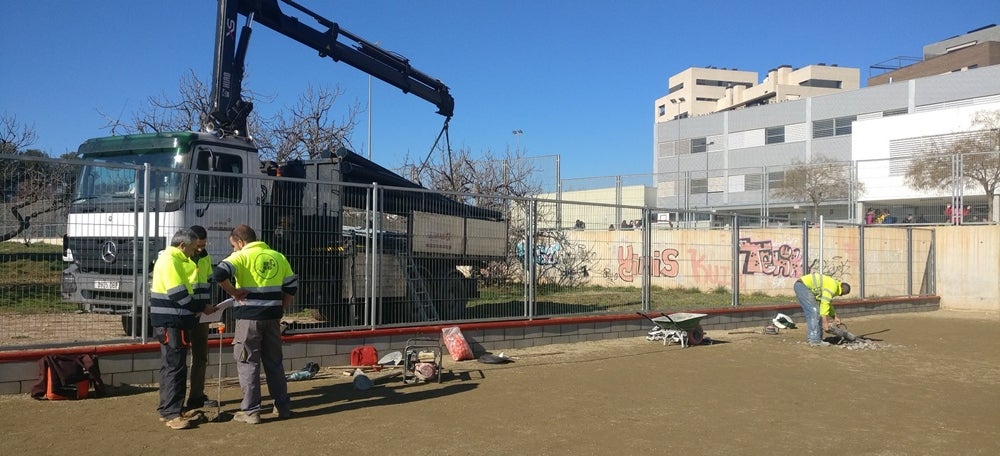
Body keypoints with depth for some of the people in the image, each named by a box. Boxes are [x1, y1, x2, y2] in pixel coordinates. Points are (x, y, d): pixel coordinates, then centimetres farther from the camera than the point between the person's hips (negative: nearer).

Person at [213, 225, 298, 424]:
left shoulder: (242, 256, -6)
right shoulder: (278, 257, 11)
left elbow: (218, 274, -22)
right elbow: (292, 286, 13)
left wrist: (233, 292, -9)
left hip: (249, 317, -5)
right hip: (272, 317, 5)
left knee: (248, 363, 4)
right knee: (274, 362, 15)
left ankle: (250, 411, 6)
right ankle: (283, 406, 20)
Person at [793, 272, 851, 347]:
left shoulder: (831, 284, 21)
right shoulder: (833, 286, -11)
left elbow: (828, 303, 33)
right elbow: (824, 304, -20)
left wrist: (835, 317, 31)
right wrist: (825, 322, -19)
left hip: (800, 286, 11)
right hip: (803, 285, -11)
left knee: (811, 313, 14)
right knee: (814, 312, -10)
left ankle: (811, 338, 15)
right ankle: (815, 340, -10)